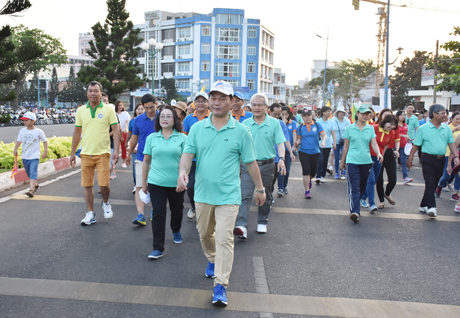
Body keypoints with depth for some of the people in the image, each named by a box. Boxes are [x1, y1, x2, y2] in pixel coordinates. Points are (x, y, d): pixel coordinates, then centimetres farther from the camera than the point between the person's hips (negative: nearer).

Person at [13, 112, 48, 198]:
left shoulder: (39, 132, -6)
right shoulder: (22, 130, 4)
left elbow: (45, 141, 3)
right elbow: (19, 141, 10)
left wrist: (45, 151, -2)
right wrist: (15, 149, -3)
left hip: (34, 156, -5)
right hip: (24, 156, 5)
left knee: (33, 173, -15)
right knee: (28, 173, 16)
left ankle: (31, 190, -21)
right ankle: (35, 185, 38)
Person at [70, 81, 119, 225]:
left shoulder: (108, 109, -1)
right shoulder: (81, 110, 7)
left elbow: (115, 130, -2)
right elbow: (77, 132, 13)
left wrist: (116, 150, -11)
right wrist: (72, 152, 13)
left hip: (103, 153, -3)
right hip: (86, 154, 3)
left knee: (104, 184, -7)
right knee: (87, 185, 6)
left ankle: (106, 203, 24)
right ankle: (90, 213, 19)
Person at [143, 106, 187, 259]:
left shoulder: (182, 138, -1)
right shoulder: (152, 138, 4)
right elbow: (146, 161, 8)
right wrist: (143, 182, 9)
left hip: (176, 183, 0)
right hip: (156, 183, 0)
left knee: (177, 210, 16)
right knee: (158, 214, -3)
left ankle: (176, 232, 46)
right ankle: (158, 248, 3)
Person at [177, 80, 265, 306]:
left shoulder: (241, 131, -3)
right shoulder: (197, 128, 3)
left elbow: (250, 162, 2)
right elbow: (188, 154, -5)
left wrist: (260, 188, 7)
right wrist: (183, 172, -26)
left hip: (228, 195, -3)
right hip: (203, 193, 4)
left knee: (224, 238, -8)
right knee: (205, 234, 19)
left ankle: (221, 285, 1)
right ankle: (212, 261, 47)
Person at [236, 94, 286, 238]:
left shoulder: (274, 123, 1)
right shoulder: (245, 123, 5)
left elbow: (280, 142, -3)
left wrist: (281, 158, -18)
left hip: (267, 165, 0)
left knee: (265, 196, 13)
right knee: (245, 195, -11)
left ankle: (262, 222, 29)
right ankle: (242, 226, -17)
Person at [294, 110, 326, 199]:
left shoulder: (317, 125, 1)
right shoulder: (300, 127, 4)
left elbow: (324, 135, 0)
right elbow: (299, 139, 9)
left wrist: (323, 141, -20)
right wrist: (297, 143, -13)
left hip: (315, 152, 1)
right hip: (303, 152, -1)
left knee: (313, 172, 9)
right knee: (306, 171, -9)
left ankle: (309, 180, 45)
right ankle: (307, 190, -1)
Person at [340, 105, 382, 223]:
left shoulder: (371, 128, 9)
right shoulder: (350, 128, 3)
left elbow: (374, 144, 2)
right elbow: (346, 146, 9)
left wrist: (378, 153, -19)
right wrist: (342, 161, 13)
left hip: (366, 161, 3)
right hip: (352, 161, -3)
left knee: (362, 187, 12)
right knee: (354, 187, -12)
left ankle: (355, 206, 31)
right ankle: (354, 211, -18)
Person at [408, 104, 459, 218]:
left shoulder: (446, 128, 8)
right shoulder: (423, 129, -5)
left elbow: (451, 143, 9)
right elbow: (416, 145, -3)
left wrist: (455, 156, -4)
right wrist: (410, 159, -2)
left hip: (441, 160, 5)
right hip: (428, 159, -5)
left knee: (434, 184, 10)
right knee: (430, 184, -11)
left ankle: (423, 205, 21)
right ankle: (431, 207, -15)